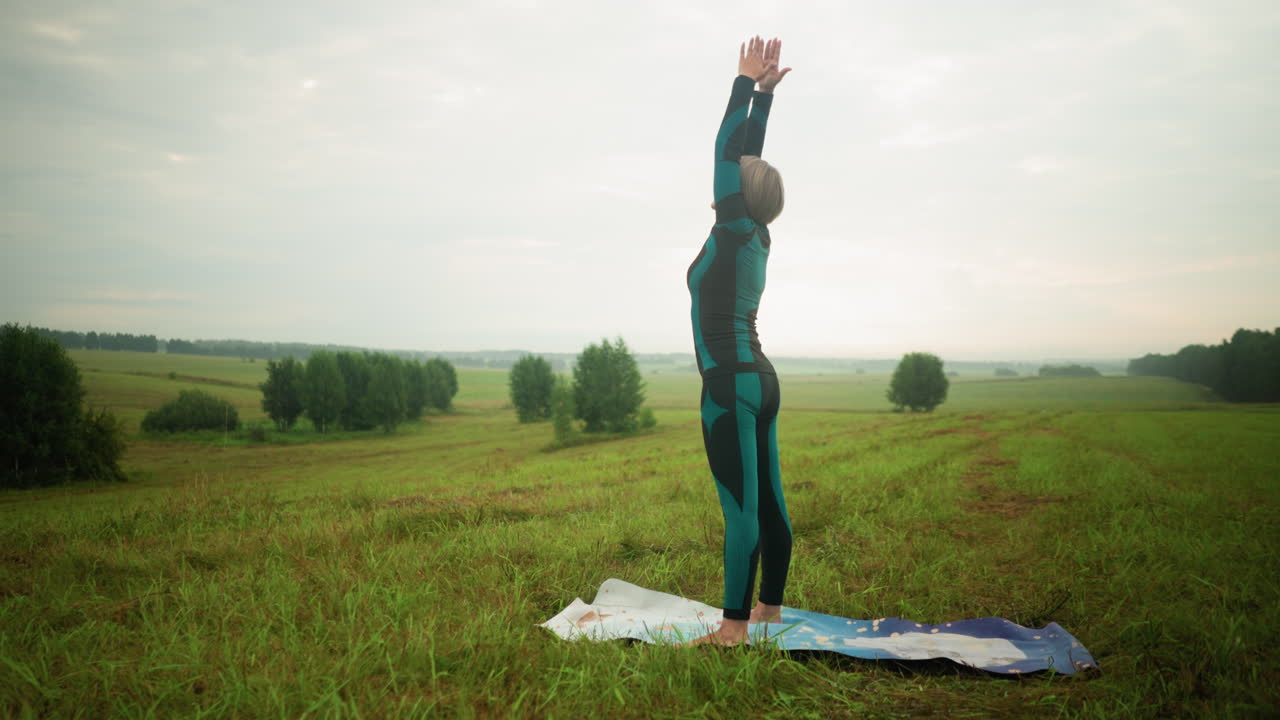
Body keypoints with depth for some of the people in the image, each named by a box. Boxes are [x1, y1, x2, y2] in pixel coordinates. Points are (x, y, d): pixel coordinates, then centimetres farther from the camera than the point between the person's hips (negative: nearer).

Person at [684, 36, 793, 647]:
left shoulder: (735, 232, -10)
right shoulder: (756, 237, 11)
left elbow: (729, 150, -10)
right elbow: (747, 157, 17)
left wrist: (750, 85, -2)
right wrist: (762, 89, 22)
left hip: (731, 387, -9)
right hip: (759, 381, 10)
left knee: (742, 509, -9)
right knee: (767, 502, 12)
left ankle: (735, 627, -4)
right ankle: (770, 609, 23)